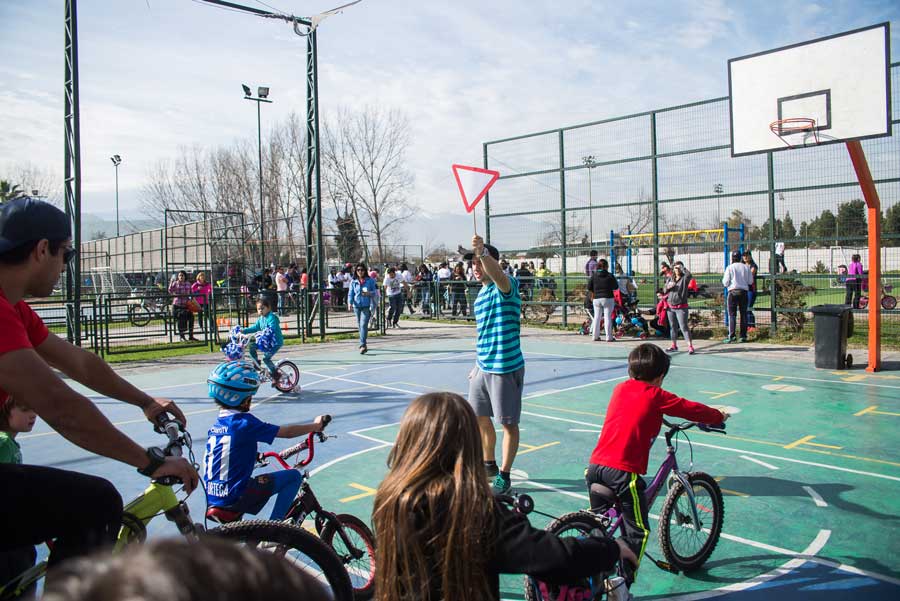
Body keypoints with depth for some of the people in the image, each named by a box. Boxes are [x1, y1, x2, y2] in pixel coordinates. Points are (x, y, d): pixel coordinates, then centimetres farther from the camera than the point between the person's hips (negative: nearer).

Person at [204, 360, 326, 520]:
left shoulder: (215, 426, 8)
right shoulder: (245, 422, -14)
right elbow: (288, 432, -10)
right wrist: (315, 425, 7)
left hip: (212, 500, 8)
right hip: (236, 497, -8)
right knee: (294, 476, -2)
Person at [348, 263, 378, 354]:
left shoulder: (370, 281, 3)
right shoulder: (353, 282, 8)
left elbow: (375, 291, 6)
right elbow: (351, 294, 7)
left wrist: (369, 293, -15)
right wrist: (350, 303, -10)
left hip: (367, 306, -3)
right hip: (357, 306, 3)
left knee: (363, 324, -16)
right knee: (360, 325, 11)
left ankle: (362, 345, -19)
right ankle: (364, 345, 26)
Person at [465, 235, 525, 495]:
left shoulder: (506, 286, -12)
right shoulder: (481, 294, 13)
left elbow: (499, 276, -39)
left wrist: (483, 252, -54)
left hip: (506, 368, -9)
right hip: (483, 367, 9)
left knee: (508, 423, 3)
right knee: (479, 417, 18)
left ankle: (504, 475, 17)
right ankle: (489, 464, 37)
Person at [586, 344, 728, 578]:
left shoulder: (620, 389, 15)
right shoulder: (656, 396, 0)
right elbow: (692, 409, 8)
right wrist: (719, 416, 25)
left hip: (595, 465, 6)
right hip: (624, 472, -6)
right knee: (638, 532, 5)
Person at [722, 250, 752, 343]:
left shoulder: (730, 268, -4)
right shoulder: (746, 267, 5)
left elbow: (725, 282, -5)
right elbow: (750, 281, 8)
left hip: (733, 291, -3)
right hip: (744, 291, 3)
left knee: (732, 314, -2)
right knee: (743, 314, 8)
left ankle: (731, 336, -8)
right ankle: (743, 336, 8)